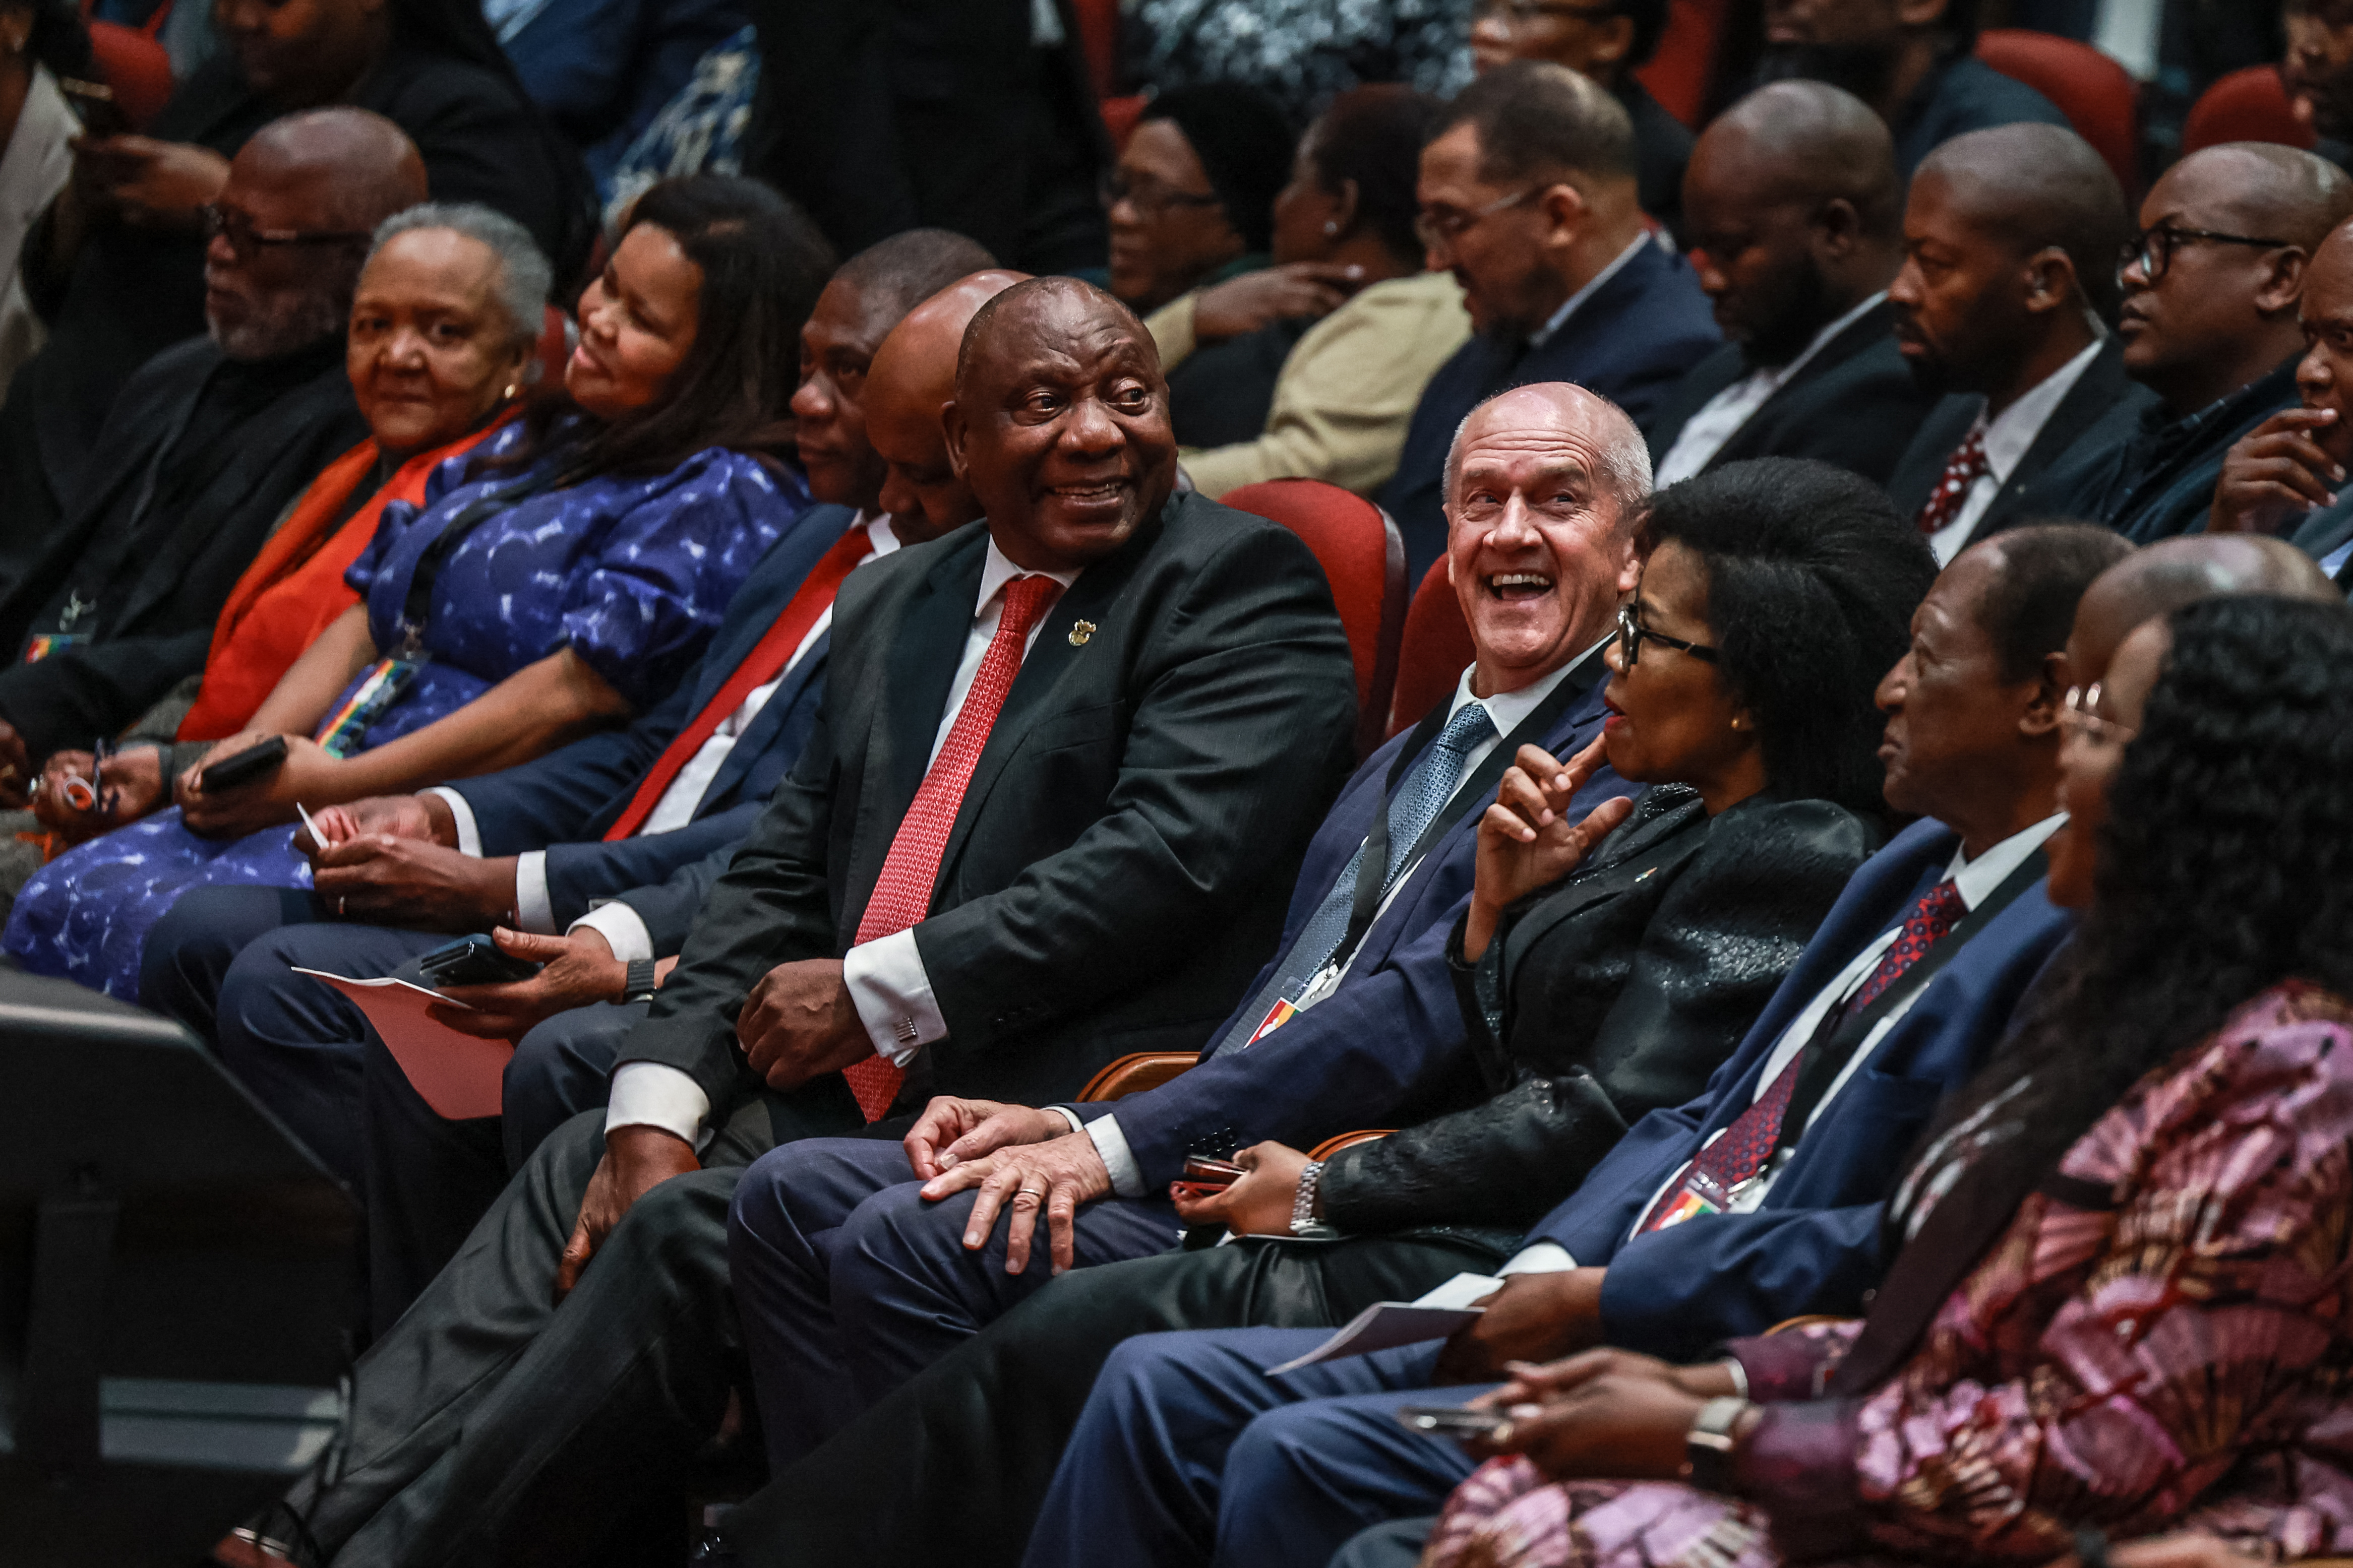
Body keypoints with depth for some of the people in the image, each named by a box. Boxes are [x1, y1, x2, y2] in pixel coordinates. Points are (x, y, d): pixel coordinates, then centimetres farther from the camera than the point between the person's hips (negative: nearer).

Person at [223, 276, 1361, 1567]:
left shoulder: (1247, 589, -2)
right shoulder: (892, 608, 19)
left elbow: (1170, 855, -15)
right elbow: (777, 877, 15)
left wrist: (878, 994, -13)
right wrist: (657, 1111, -2)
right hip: (842, 1093, 8)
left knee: (691, 1232, -23)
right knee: (581, 1177, -9)